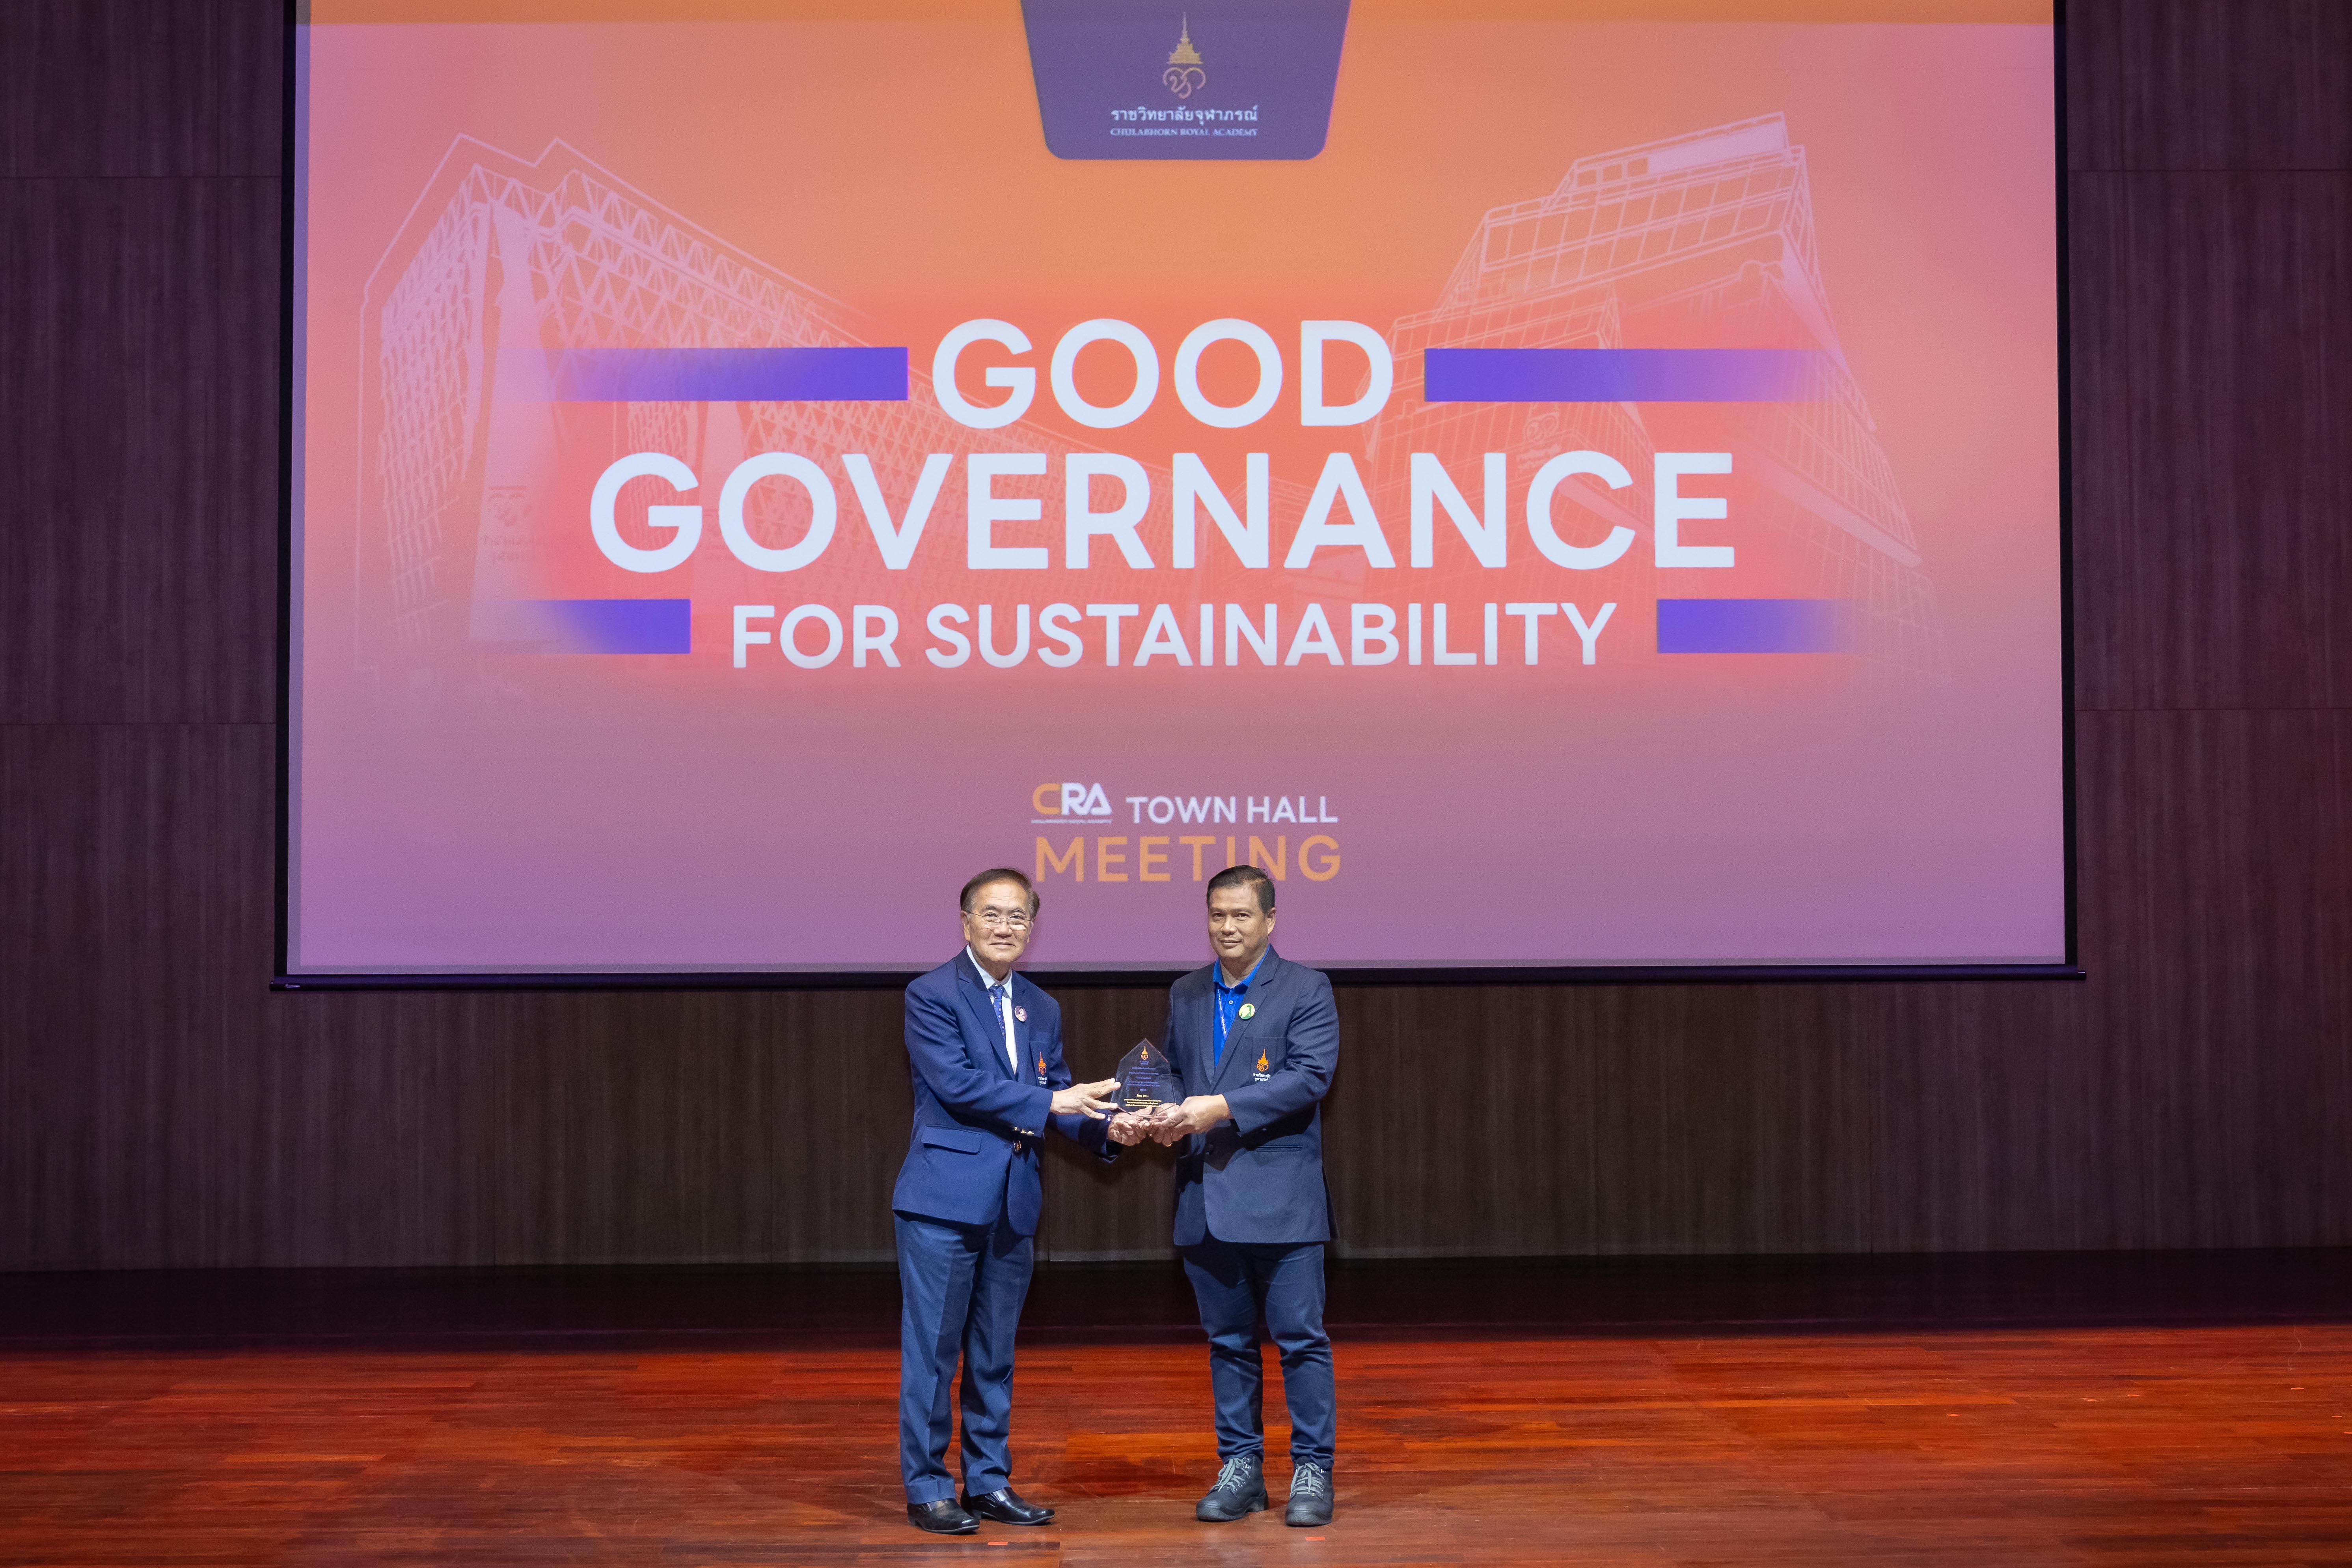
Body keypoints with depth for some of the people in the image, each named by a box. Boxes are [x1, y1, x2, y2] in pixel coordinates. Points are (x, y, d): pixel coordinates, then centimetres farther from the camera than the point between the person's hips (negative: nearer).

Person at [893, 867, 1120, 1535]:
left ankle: (990, 1481, 23)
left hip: (1014, 1203, 6)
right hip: (945, 1198, -6)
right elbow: (956, 1083, -18)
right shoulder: (931, 996, -7)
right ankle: (927, 1489, 10)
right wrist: (1050, 1103, -20)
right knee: (932, 1350, 0)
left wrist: (1104, 1124, -7)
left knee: (995, 1354, 13)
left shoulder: (1042, 1010, 14)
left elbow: (1057, 1099, 12)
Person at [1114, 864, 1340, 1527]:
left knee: (1300, 1336, -1)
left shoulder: (1306, 990, -1)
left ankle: (1312, 1471, 9)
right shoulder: (1184, 996, 16)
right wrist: (1152, 1114, -5)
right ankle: (1240, 1469, 19)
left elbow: (1310, 1076, -13)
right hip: (1205, 1197, 5)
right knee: (1227, 1340, 11)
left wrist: (1224, 1108, -20)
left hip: (1281, 1195, -5)